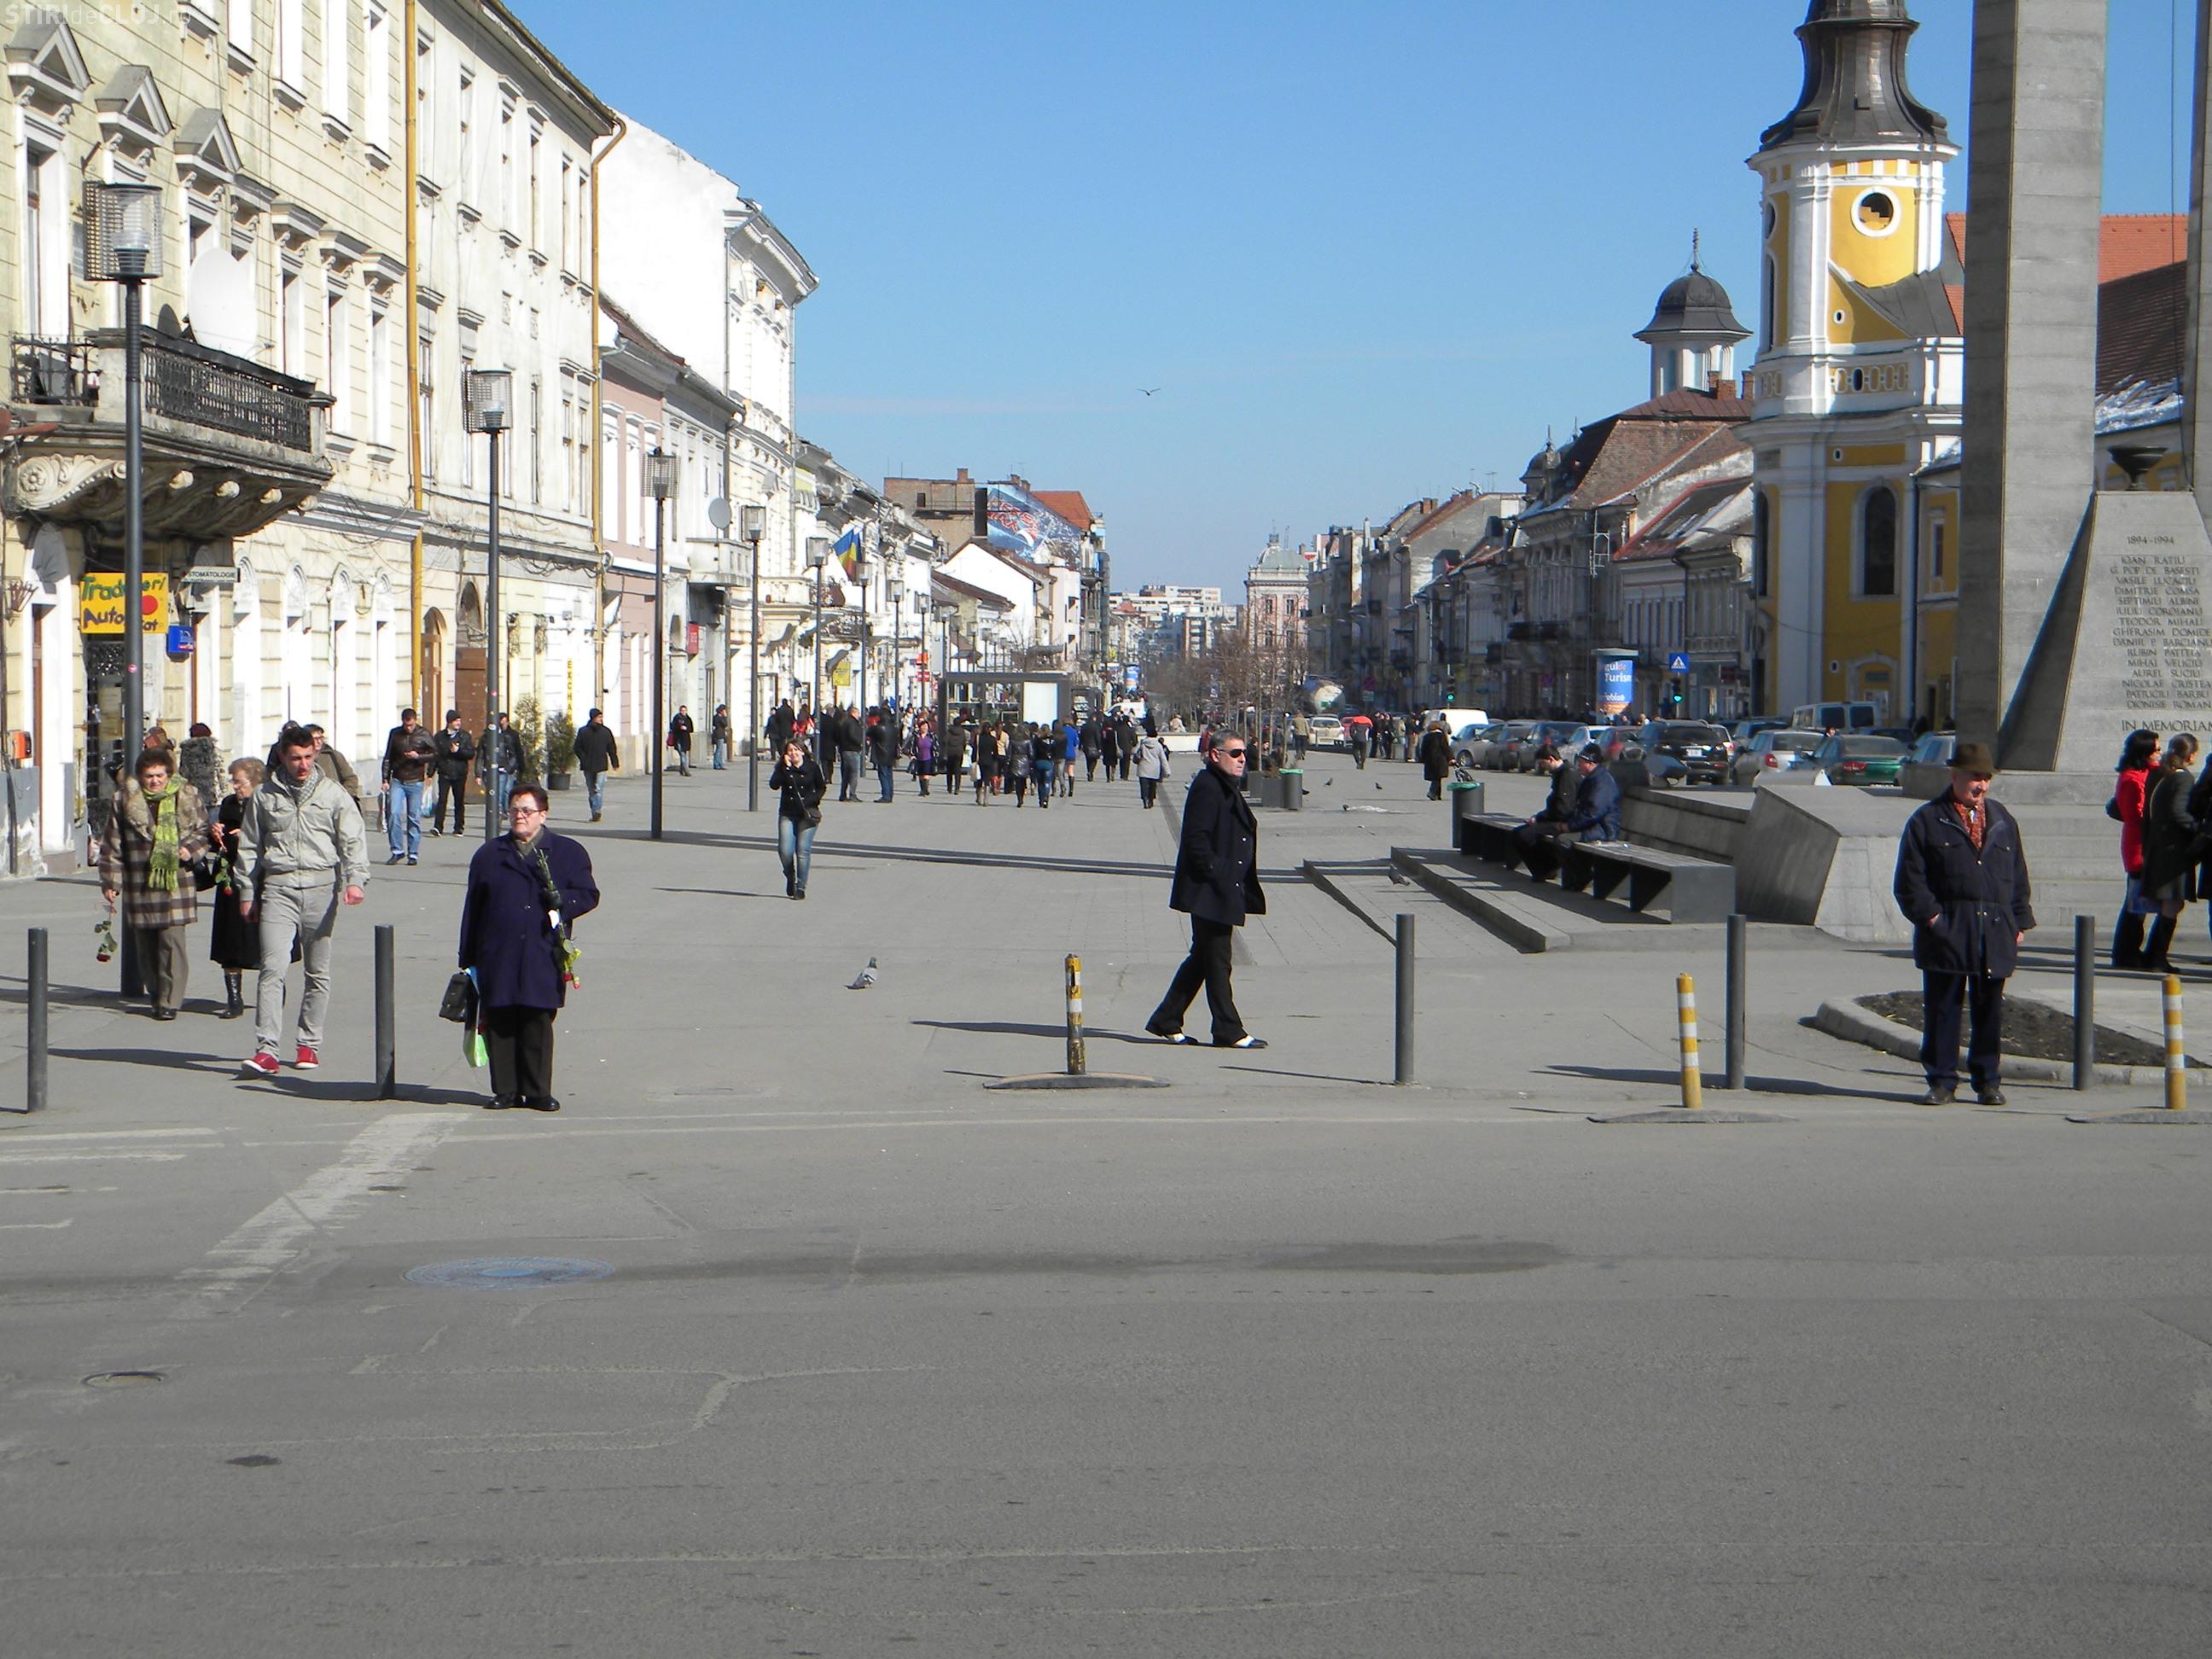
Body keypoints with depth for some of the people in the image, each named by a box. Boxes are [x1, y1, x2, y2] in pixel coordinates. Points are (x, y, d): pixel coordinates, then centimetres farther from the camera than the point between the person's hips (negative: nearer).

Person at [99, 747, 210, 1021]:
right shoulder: (123, 801, 5)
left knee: (173, 942, -8)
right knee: (145, 945, 7)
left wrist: (191, 849, -7)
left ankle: (169, 1001, -4)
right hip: (139, 885, 2)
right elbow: (112, 845, 8)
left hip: (176, 883, -2)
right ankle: (156, 995, 21)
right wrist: (110, 882, 4)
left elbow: (203, 831, 14)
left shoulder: (186, 797, 5)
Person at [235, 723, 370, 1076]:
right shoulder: (265, 796, 9)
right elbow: (249, 847, 15)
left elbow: (353, 839, 1)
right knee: (272, 968, -12)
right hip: (278, 887, -1)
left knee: (318, 972, 8)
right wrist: (247, 893, 12)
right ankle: (266, 1050, -16)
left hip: (321, 886, 1)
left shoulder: (333, 794, 6)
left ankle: (309, 1044, 19)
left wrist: (355, 879, -15)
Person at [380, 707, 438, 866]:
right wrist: (385, 779, 4)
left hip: (415, 782, -1)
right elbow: (388, 758, 10)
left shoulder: (423, 734, 0)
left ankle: (413, 854, 9)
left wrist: (418, 757, -14)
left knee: (414, 818, 2)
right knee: (394, 814, -10)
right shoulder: (395, 734, 5)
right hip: (397, 781, 1)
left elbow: (435, 754, 4)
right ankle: (397, 851, 0)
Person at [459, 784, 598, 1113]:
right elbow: (473, 910, 14)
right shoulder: (489, 855, 16)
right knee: (499, 1024, 0)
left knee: (539, 1024, -2)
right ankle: (505, 1090, 8)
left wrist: (563, 900, -15)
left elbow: (589, 895, 6)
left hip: (543, 959, -2)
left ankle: (538, 1091, 5)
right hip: (497, 959, 2)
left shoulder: (568, 852, 11)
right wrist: (468, 960, 10)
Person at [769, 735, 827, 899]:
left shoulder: (813, 767, 0)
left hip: (807, 814, -2)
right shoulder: (783, 768, 4)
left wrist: (810, 801, -7)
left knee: (803, 851, -6)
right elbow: (773, 785, -11)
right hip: (787, 813, 2)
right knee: (785, 850, -6)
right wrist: (785, 767, -15)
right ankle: (790, 878, 22)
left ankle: (800, 887, 2)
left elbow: (822, 788, 6)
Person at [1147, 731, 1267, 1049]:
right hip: (1209, 892, -11)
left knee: (1203, 958, 14)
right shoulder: (1207, 787, -14)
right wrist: (1216, 875, -22)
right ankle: (1229, 1032, 2)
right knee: (1216, 961, -3)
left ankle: (1166, 1022, 20)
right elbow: (1196, 839, -20)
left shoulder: (1228, 787, 17)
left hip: (1223, 891, 11)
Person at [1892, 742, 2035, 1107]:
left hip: (1995, 935, 3)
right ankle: (1942, 1082, 7)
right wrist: (1931, 916, -11)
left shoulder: (2002, 820, 16)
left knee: (1990, 1011, 7)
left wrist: (2020, 922, 11)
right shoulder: (1927, 821, 1)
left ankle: (1988, 1080, 15)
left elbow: (2018, 876, 19)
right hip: (1946, 935, -3)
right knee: (1941, 1009, 0)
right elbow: (1910, 880, -1)